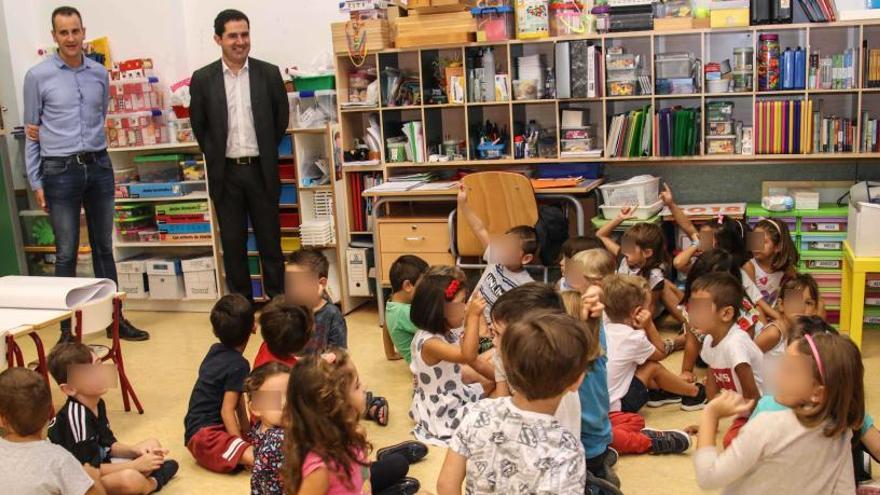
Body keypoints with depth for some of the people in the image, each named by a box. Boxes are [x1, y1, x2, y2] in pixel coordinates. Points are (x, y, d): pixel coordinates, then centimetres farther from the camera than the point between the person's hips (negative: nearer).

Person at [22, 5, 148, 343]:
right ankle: (66, 329, 11)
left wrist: (67, 138, 6)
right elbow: (32, 132, 1)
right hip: (60, 171, -3)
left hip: (99, 166, 3)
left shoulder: (100, 73, 7)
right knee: (66, 253, 1)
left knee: (103, 247, 11)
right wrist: (35, 183, -2)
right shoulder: (38, 76, -2)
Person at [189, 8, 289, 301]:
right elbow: (199, 126, 8)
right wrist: (216, 157, 6)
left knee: (270, 239, 7)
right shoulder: (202, 79, 0)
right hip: (225, 173, 1)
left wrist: (267, 153, 8)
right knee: (232, 243, 7)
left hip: (261, 170, 0)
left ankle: (278, 300, 18)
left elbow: (281, 118, 8)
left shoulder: (269, 74, 0)